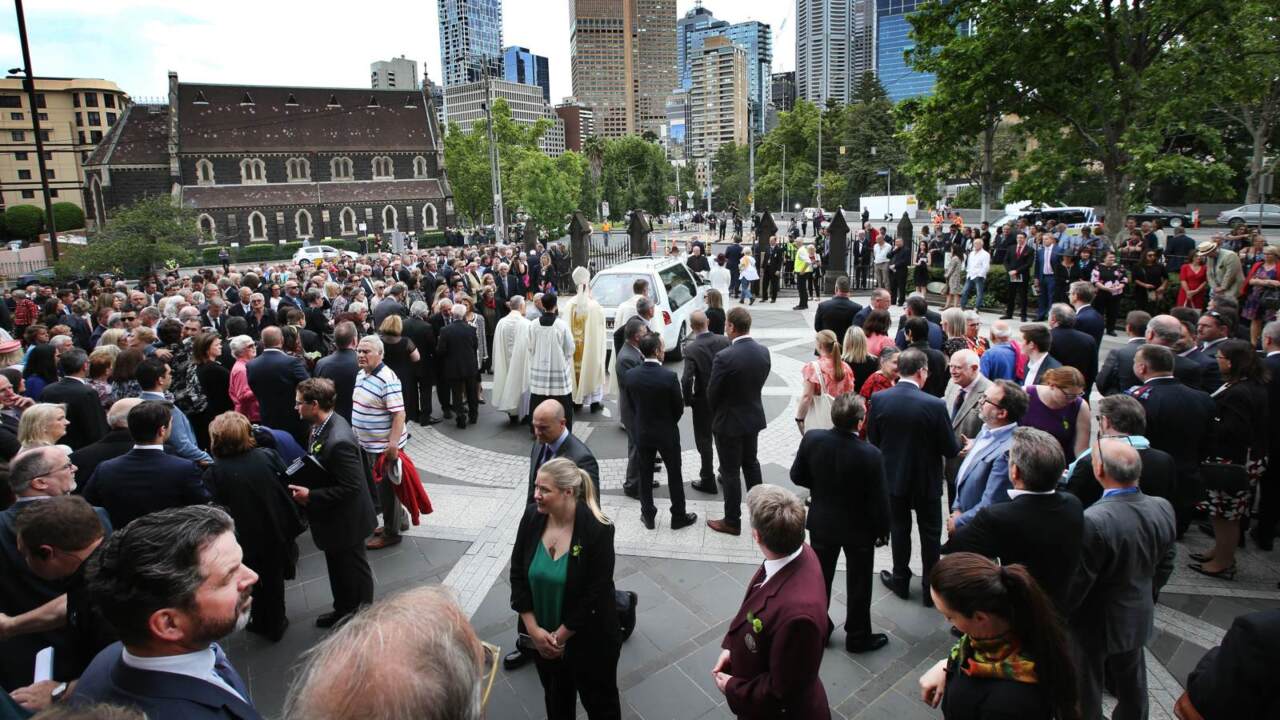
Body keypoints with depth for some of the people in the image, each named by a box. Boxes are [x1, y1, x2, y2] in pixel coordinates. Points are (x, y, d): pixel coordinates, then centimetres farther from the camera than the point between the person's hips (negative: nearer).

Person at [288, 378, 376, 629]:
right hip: (332, 517, 9)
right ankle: (343, 609, 46)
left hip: (345, 520, -9)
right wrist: (304, 484, -3)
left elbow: (350, 487, -29)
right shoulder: (322, 425, -4)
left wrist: (310, 496, -24)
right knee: (337, 567, 26)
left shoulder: (339, 441, -34)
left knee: (354, 570, 14)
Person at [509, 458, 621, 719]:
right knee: (555, 698, 27)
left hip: (588, 638, -4)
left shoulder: (597, 530, -25)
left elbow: (595, 594, -20)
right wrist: (533, 629, -11)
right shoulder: (532, 517, -12)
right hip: (542, 635, 4)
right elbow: (517, 574, -5)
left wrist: (561, 635, -15)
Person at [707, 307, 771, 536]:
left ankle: (732, 521, 19)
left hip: (729, 422, -6)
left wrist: (718, 413, 5)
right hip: (754, 417, 6)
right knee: (751, 463, 24)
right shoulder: (763, 352, -6)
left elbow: (712, 393, -16)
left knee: (730, 471, 7)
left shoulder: (724, 357, -26)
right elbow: (760, 382, 5)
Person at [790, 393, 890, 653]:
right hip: (859, 528, -3)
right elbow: (879, 499, -18)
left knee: (820, 577, 21)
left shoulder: (811, 439, -20)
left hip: (821, 522, 3)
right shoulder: (870, 454, -28)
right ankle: (858, 637, 35)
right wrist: (882, 531, -1)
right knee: (858, 584, 18)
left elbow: (797, 476, -5)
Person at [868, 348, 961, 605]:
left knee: (899, 529, 19)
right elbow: (950, 449, -14)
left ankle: (901, 581, 33)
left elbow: (872, 439, -3)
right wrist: (960, 446, 8)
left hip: (893, 477, 2)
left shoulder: (878, 399, -15)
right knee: (930, 534, 15)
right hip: (926, 480, -2)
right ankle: (931, 589, 27)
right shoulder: (935, 405, -23)